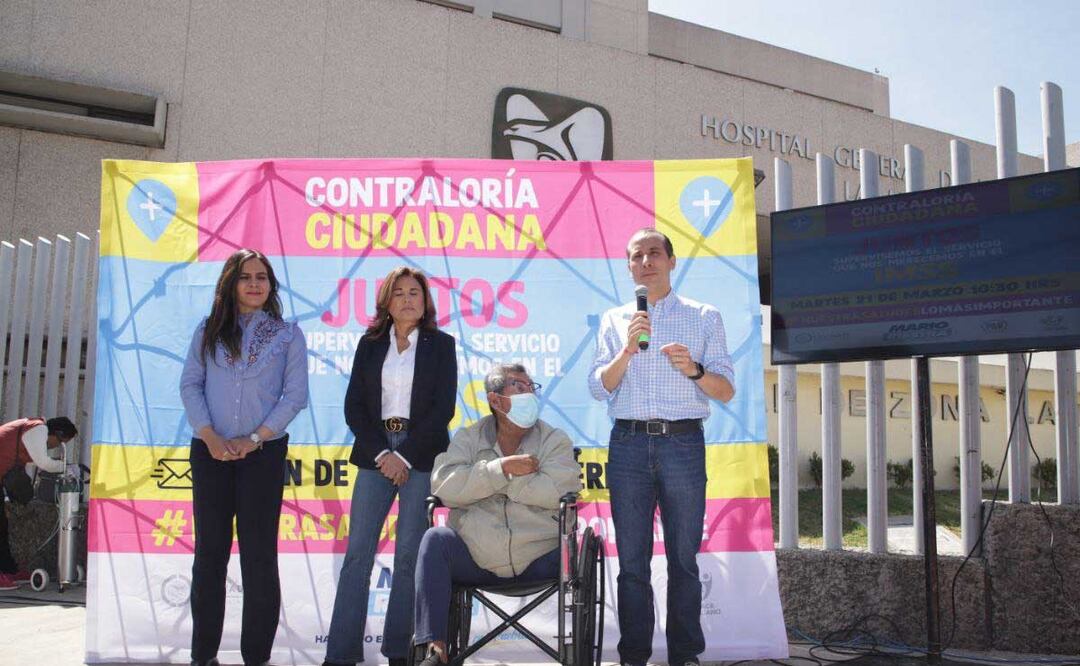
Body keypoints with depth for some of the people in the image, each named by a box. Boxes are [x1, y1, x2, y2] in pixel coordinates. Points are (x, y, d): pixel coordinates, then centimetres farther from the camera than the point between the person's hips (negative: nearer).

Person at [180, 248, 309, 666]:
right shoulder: (208, 331, 10)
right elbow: (190, 385, 3)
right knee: (209, 551, 7)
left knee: (259, 554, 1)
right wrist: (210, 436, -11)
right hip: (211, 452, 2)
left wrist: (254, 439, -11)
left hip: (263, 453, -2)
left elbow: (295, 395, -2)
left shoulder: (288, 334, 5)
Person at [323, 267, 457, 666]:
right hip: (376, 453, 2)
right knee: (358, 552, -2)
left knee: (409, 554, -1)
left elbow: (444, 408, -3)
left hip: (422, 456, -2)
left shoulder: (441, 345, 5)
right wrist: (380, 453, -7)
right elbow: (354, 406, 6)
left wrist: (406, 455, -10)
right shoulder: (370, 344, 11)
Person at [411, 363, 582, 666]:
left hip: (538, 561, 0)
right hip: (475, 559, 1)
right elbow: (443, 485, -9)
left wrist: (490, 478, -9)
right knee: (436, 538, -25)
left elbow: (557, 492, -13)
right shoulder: (468, 438, 11)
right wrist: (503, 468, -16)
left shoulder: (555, 440, 8)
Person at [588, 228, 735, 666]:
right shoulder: (614, 321, 13)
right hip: (629, 444, 1)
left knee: (684, 558, 2)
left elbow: (727, 391, 5)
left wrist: (693, 370, -14)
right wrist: (628, 349, -11)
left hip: (683, 443, -1)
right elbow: (599, 387, 4)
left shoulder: (704, 317, 9)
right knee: (632, 560, 4)